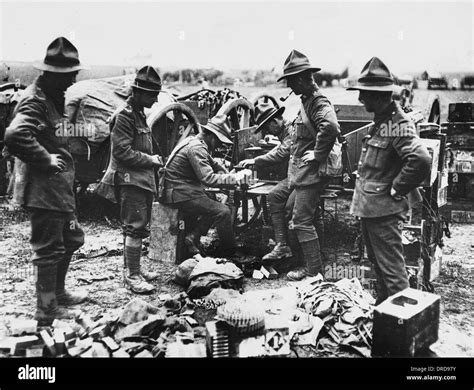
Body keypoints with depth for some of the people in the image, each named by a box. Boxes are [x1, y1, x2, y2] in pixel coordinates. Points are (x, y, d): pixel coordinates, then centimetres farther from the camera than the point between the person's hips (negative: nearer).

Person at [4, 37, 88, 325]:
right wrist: (47, 161, -26)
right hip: (43, 188, -10)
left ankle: (58, 292, 38)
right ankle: (46, 311, 14)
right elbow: (15, 136, -35)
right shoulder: (35, 100, -18)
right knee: (49, 249, 0)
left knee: (72, 239, 21)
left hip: (59, 187, 10)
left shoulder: (52, 97, 14)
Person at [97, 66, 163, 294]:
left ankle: (132, 269, 26)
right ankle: (131, 276, -2)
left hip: (140, 178, 10)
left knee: (135, 226, 15)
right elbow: (122, 152, -20)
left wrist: (152, 158, 12)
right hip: (129, 179, -10)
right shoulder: (124, 115, -14)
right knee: (135, 226, -8)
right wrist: (150, 160, -14)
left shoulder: (138, 114, 17)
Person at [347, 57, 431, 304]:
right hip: (369, 207, 10)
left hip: (384, 209, -10)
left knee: (391, 268, -1)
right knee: (377, 262, 23)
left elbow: (420, 160, -35)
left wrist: (396, 189, -22)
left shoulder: (398, 124, -20)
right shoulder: (381, 120, 11)